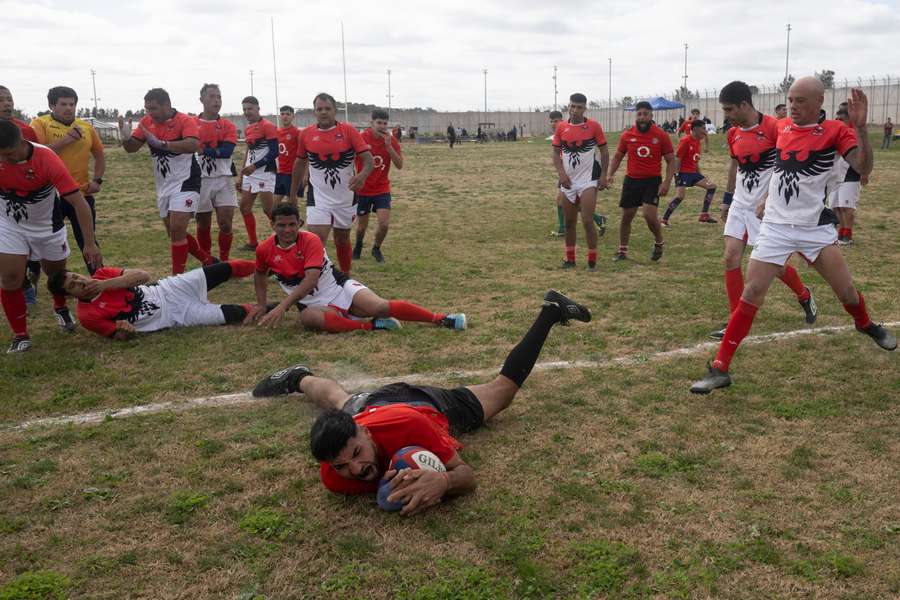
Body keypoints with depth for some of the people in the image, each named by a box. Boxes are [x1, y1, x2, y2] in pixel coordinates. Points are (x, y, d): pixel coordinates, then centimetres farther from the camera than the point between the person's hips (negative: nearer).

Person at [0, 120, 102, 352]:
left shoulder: (47, 160, -32)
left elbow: (79, 202, -31)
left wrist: (89, 244, -33)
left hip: (47, 227, -1)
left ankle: (61, 308, 48)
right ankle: (20, 335, 8)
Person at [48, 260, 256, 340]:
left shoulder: (101, 274, -4)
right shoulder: (87, 315, -13)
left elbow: (142, 275, -13)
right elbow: (121, 336, -10)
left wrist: (106, 284, -22)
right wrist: (124, 330, -34)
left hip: (166, 289, 4)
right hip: (173, 316, -4)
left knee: (223, 270, 0)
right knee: (229, 315, -15)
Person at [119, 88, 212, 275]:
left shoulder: (185, 121, -16)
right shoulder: (146, 122, 3)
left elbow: (193, 145, -34)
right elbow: (131, 148, 5)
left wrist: (161, 143, -43)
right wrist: (126, 138, -18)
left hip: (185, 182, -8)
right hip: (163, 186, 8)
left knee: (177, 230, -16)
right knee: (174, 233, 12)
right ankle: (209, 262, 29)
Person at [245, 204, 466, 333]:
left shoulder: (311, 241, -12)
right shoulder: (264, 250, -1)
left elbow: (311, 279, -23)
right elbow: (261, 275, 23)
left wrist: (282, 306, -30)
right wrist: (262, 305, 14)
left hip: (340, 287, -2)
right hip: (315, 303, 2)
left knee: (379, 307, -25)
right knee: (307, 317, -37)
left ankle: (441, 319, -16)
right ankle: (372, 326, -33)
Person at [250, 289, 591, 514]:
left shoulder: (408, 423, -49)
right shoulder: (333, 478, -40)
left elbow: (468, 476, -38)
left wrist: (442, 481, -61)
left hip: (428, 403, 0)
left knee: (503, 388, 23)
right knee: (337, 401, 36)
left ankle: (551, 310, 44)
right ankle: (299, 379, 70)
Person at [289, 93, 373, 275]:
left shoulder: (348, 130, -8)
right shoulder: (306, 134, -2)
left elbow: (368, 158, -13)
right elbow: (299, 163, 12)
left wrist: (362, 174, -35)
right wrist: (293, 194, 15)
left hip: (345, 197, 0)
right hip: (318, 197, 0)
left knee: (342, 239, 16)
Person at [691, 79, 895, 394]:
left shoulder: (834, 131, -6)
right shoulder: (782, 126, 5)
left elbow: (863, 168, -20)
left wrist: (860, 126, -29)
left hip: (815, 227, -1)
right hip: (776, 226, 2)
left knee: (846, 290, 7)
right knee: (752, 293, -8)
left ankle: (866, 325, 44)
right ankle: (720, 368, -7)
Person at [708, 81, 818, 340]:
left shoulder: (773, 127, -14)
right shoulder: (733, 134, 6)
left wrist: (769, 199, -20)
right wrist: (727, 198, 22)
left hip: (766, 208, -6)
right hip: (740, 204, 6)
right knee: (731, 258, -5)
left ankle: (804, 297, 35)